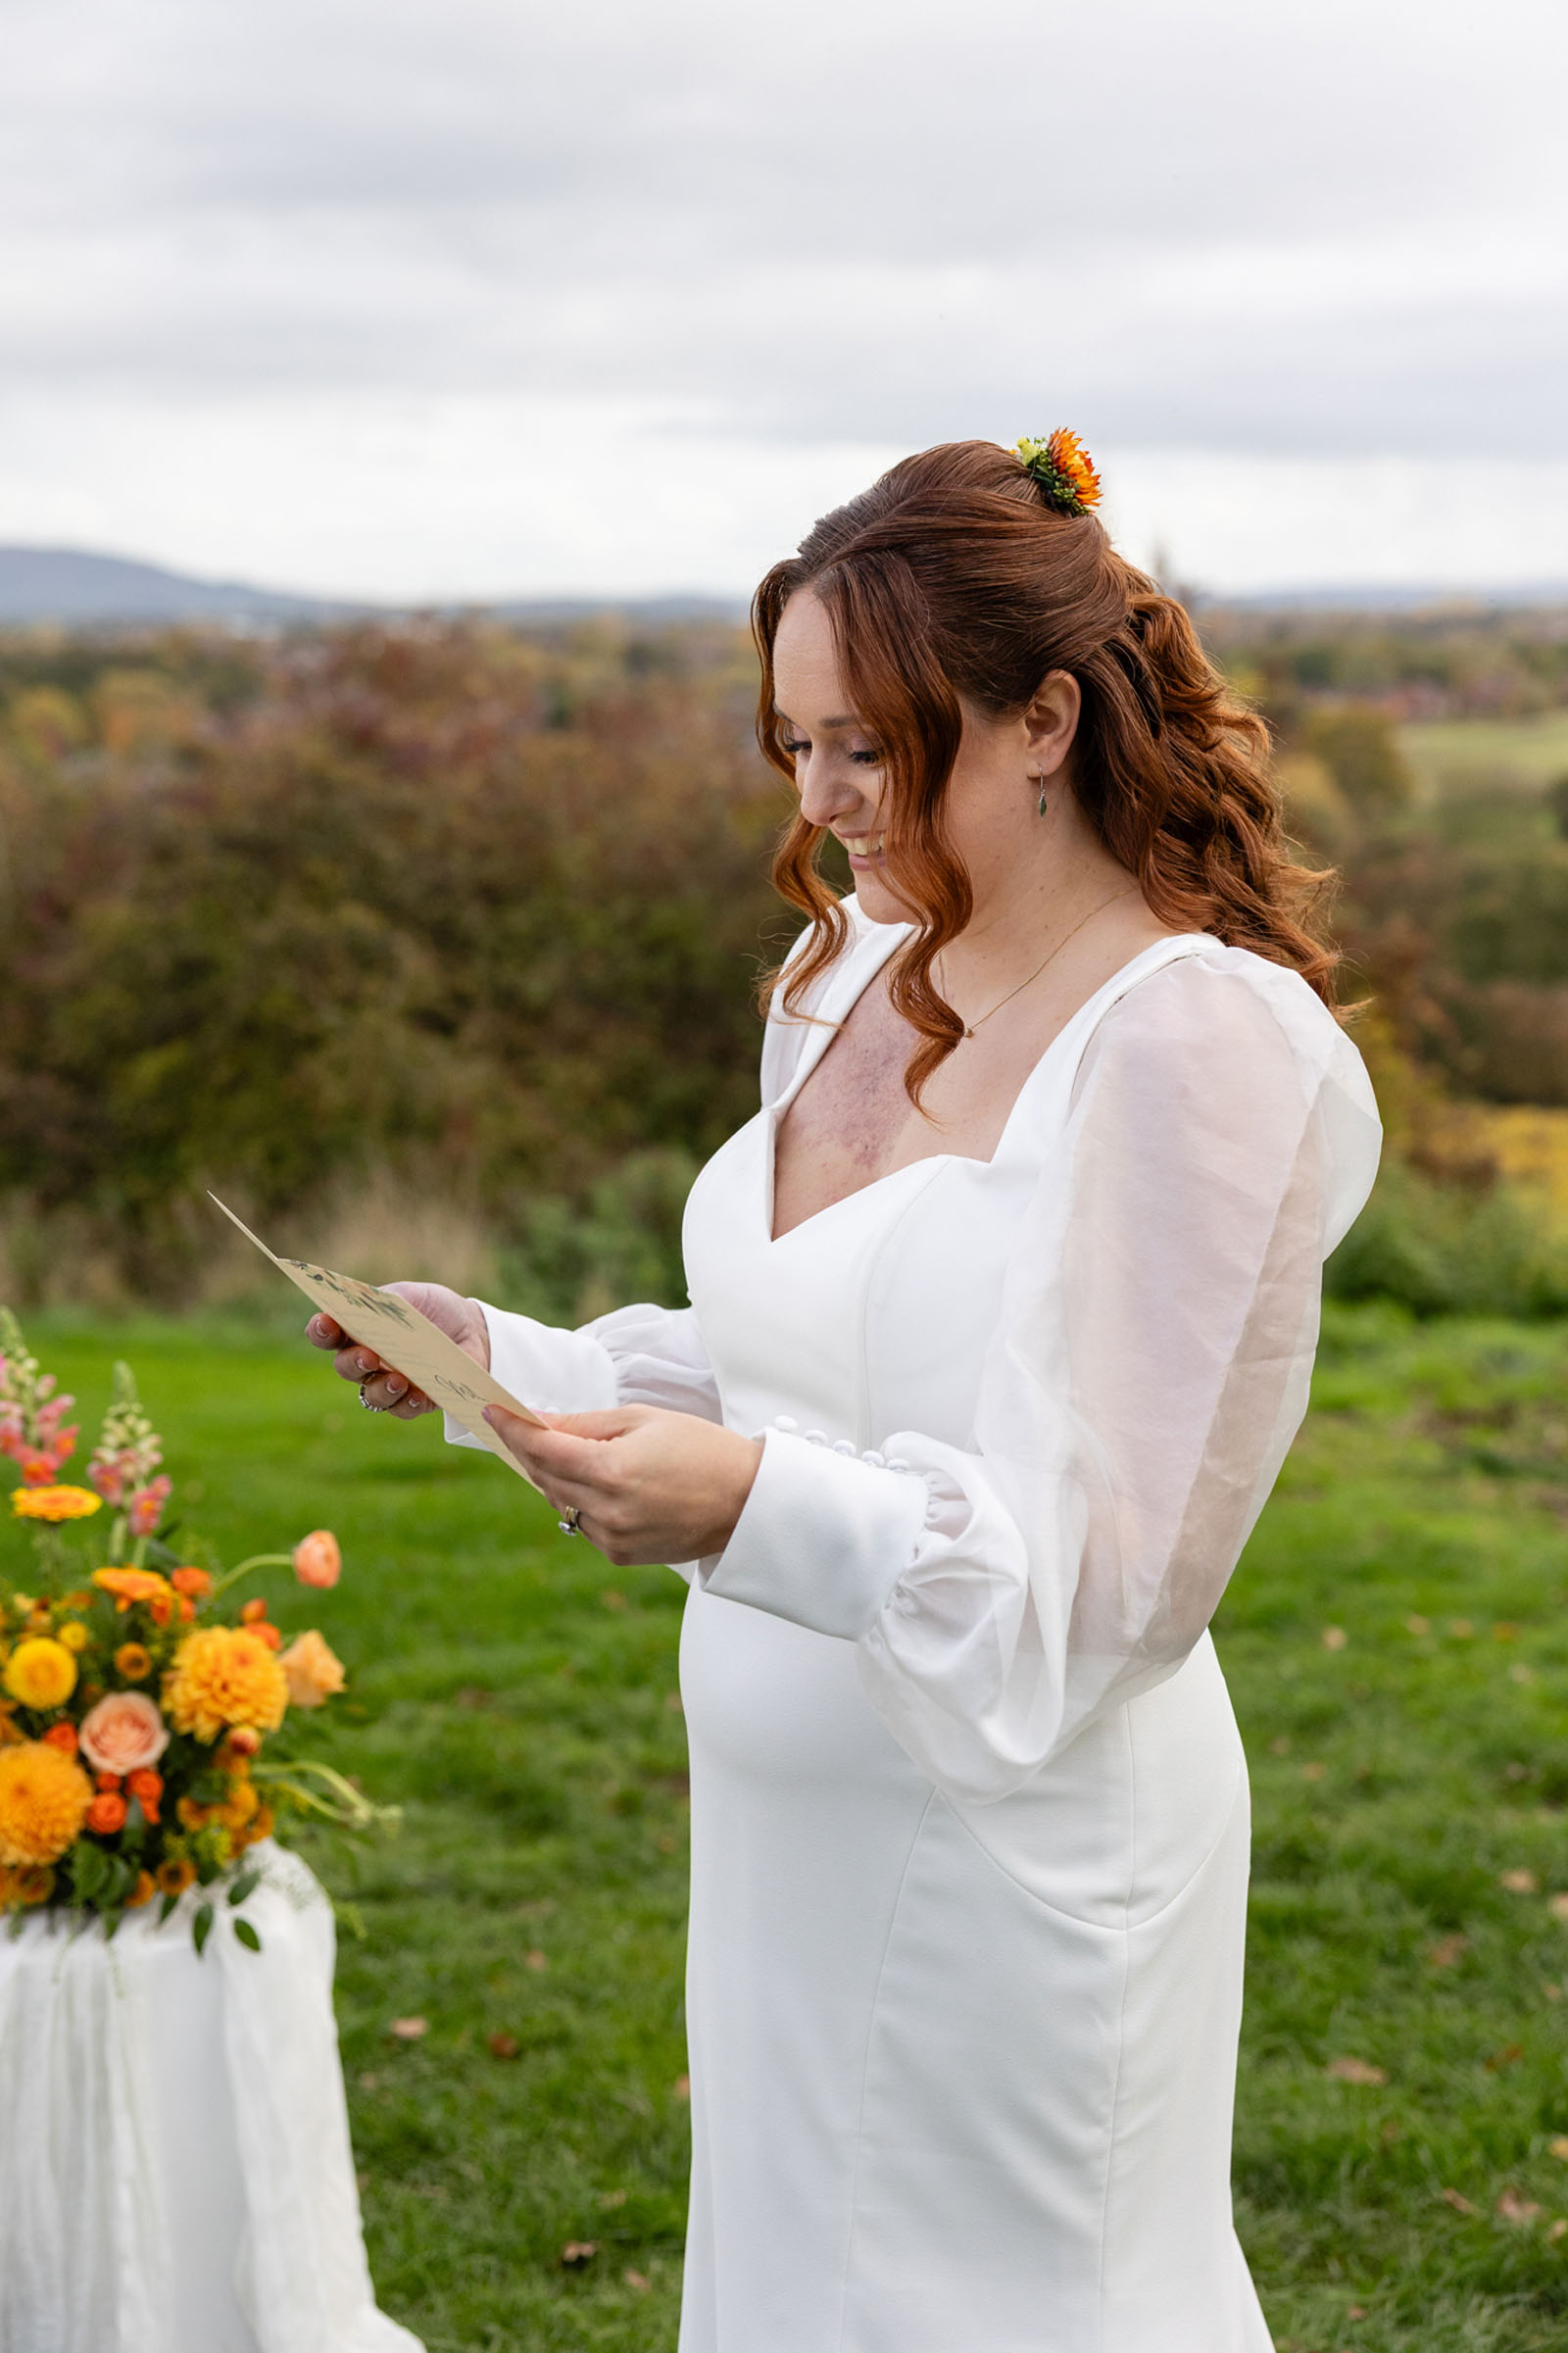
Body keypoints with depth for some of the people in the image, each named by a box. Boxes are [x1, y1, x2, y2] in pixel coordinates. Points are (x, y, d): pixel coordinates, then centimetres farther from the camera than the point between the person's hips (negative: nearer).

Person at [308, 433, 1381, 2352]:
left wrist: (755, 1511, -35)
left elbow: (1093, 1584, -21)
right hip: (795, 1817, 8)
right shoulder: (855, 974, 6)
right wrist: (500, 1363, 3)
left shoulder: (1194, 1043, -19)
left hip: (1007, 1843, -8)